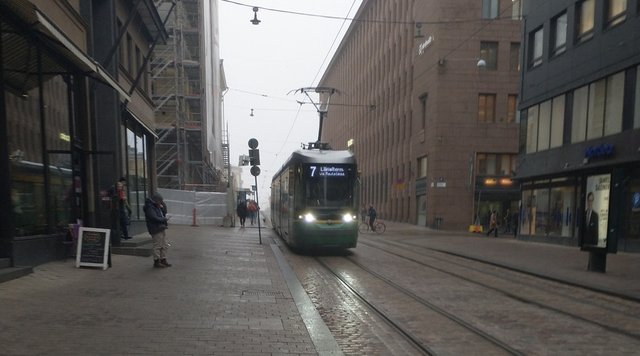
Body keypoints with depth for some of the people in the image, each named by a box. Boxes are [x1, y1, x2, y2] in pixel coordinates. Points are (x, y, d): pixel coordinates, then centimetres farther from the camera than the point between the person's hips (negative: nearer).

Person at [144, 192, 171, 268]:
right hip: (156, 230, -10)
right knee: (157, 246, -4)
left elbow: (164, 213, 20)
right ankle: (156, 261, 6)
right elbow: (155, 218, -23)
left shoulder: (157, 207, 14)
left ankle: (163, 260, 21)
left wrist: (163, 206, 4)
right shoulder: (149, 208, -15)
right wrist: (164, 219, -11)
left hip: (162, 228, 10)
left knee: (164, 245, 13)